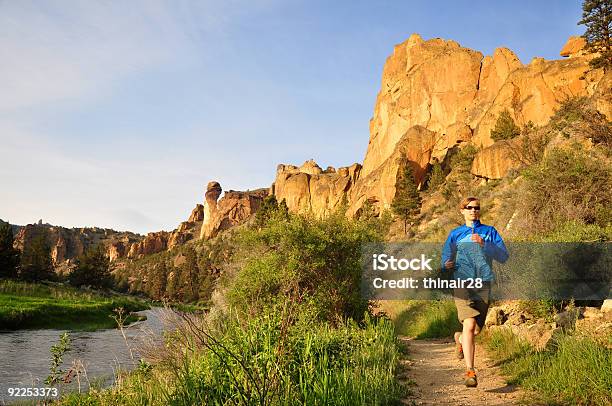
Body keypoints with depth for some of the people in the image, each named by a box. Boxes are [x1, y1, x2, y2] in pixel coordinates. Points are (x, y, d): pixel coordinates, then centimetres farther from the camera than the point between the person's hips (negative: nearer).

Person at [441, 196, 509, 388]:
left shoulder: (489, 232, 10)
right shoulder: (455, 234, 11)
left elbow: (503, 257, 0)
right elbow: (445, 258, 10)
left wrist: (484, 244, -15)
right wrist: (447, 265, -14)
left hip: (484, 284, 2)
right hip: (463, 283, -1)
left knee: (477, 329, 10)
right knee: (469, 325, -17)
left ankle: (460, 338, 45)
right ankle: (470, 371, -12)